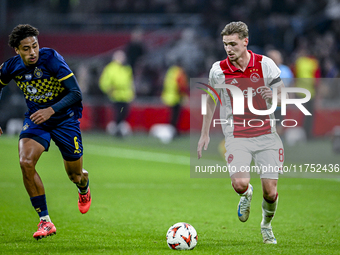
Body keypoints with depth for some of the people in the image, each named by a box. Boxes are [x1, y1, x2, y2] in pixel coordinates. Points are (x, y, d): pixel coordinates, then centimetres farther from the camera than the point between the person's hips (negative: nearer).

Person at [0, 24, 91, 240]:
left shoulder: (51, 58, -25)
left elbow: (76, 93, -27)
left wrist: (51, 110, -39)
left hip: (64, 118, -2)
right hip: (35, 118, 3)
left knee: (75, 175, 8)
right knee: (26, 162, -25)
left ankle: (84, 189, 51)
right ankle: (45, 221, -16)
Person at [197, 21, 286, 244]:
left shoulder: (265, 64, -5)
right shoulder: (218, 70, -3)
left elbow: (283, 96, 1)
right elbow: (211, 99, 13)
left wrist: (274, 96, -24)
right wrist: (205, 134, 15)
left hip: (266, 134, 1)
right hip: (237, 136, 0)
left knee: (270, 191, -4)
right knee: (240, 184, -23)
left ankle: (267, 226, 28)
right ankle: (246, 195, 16)